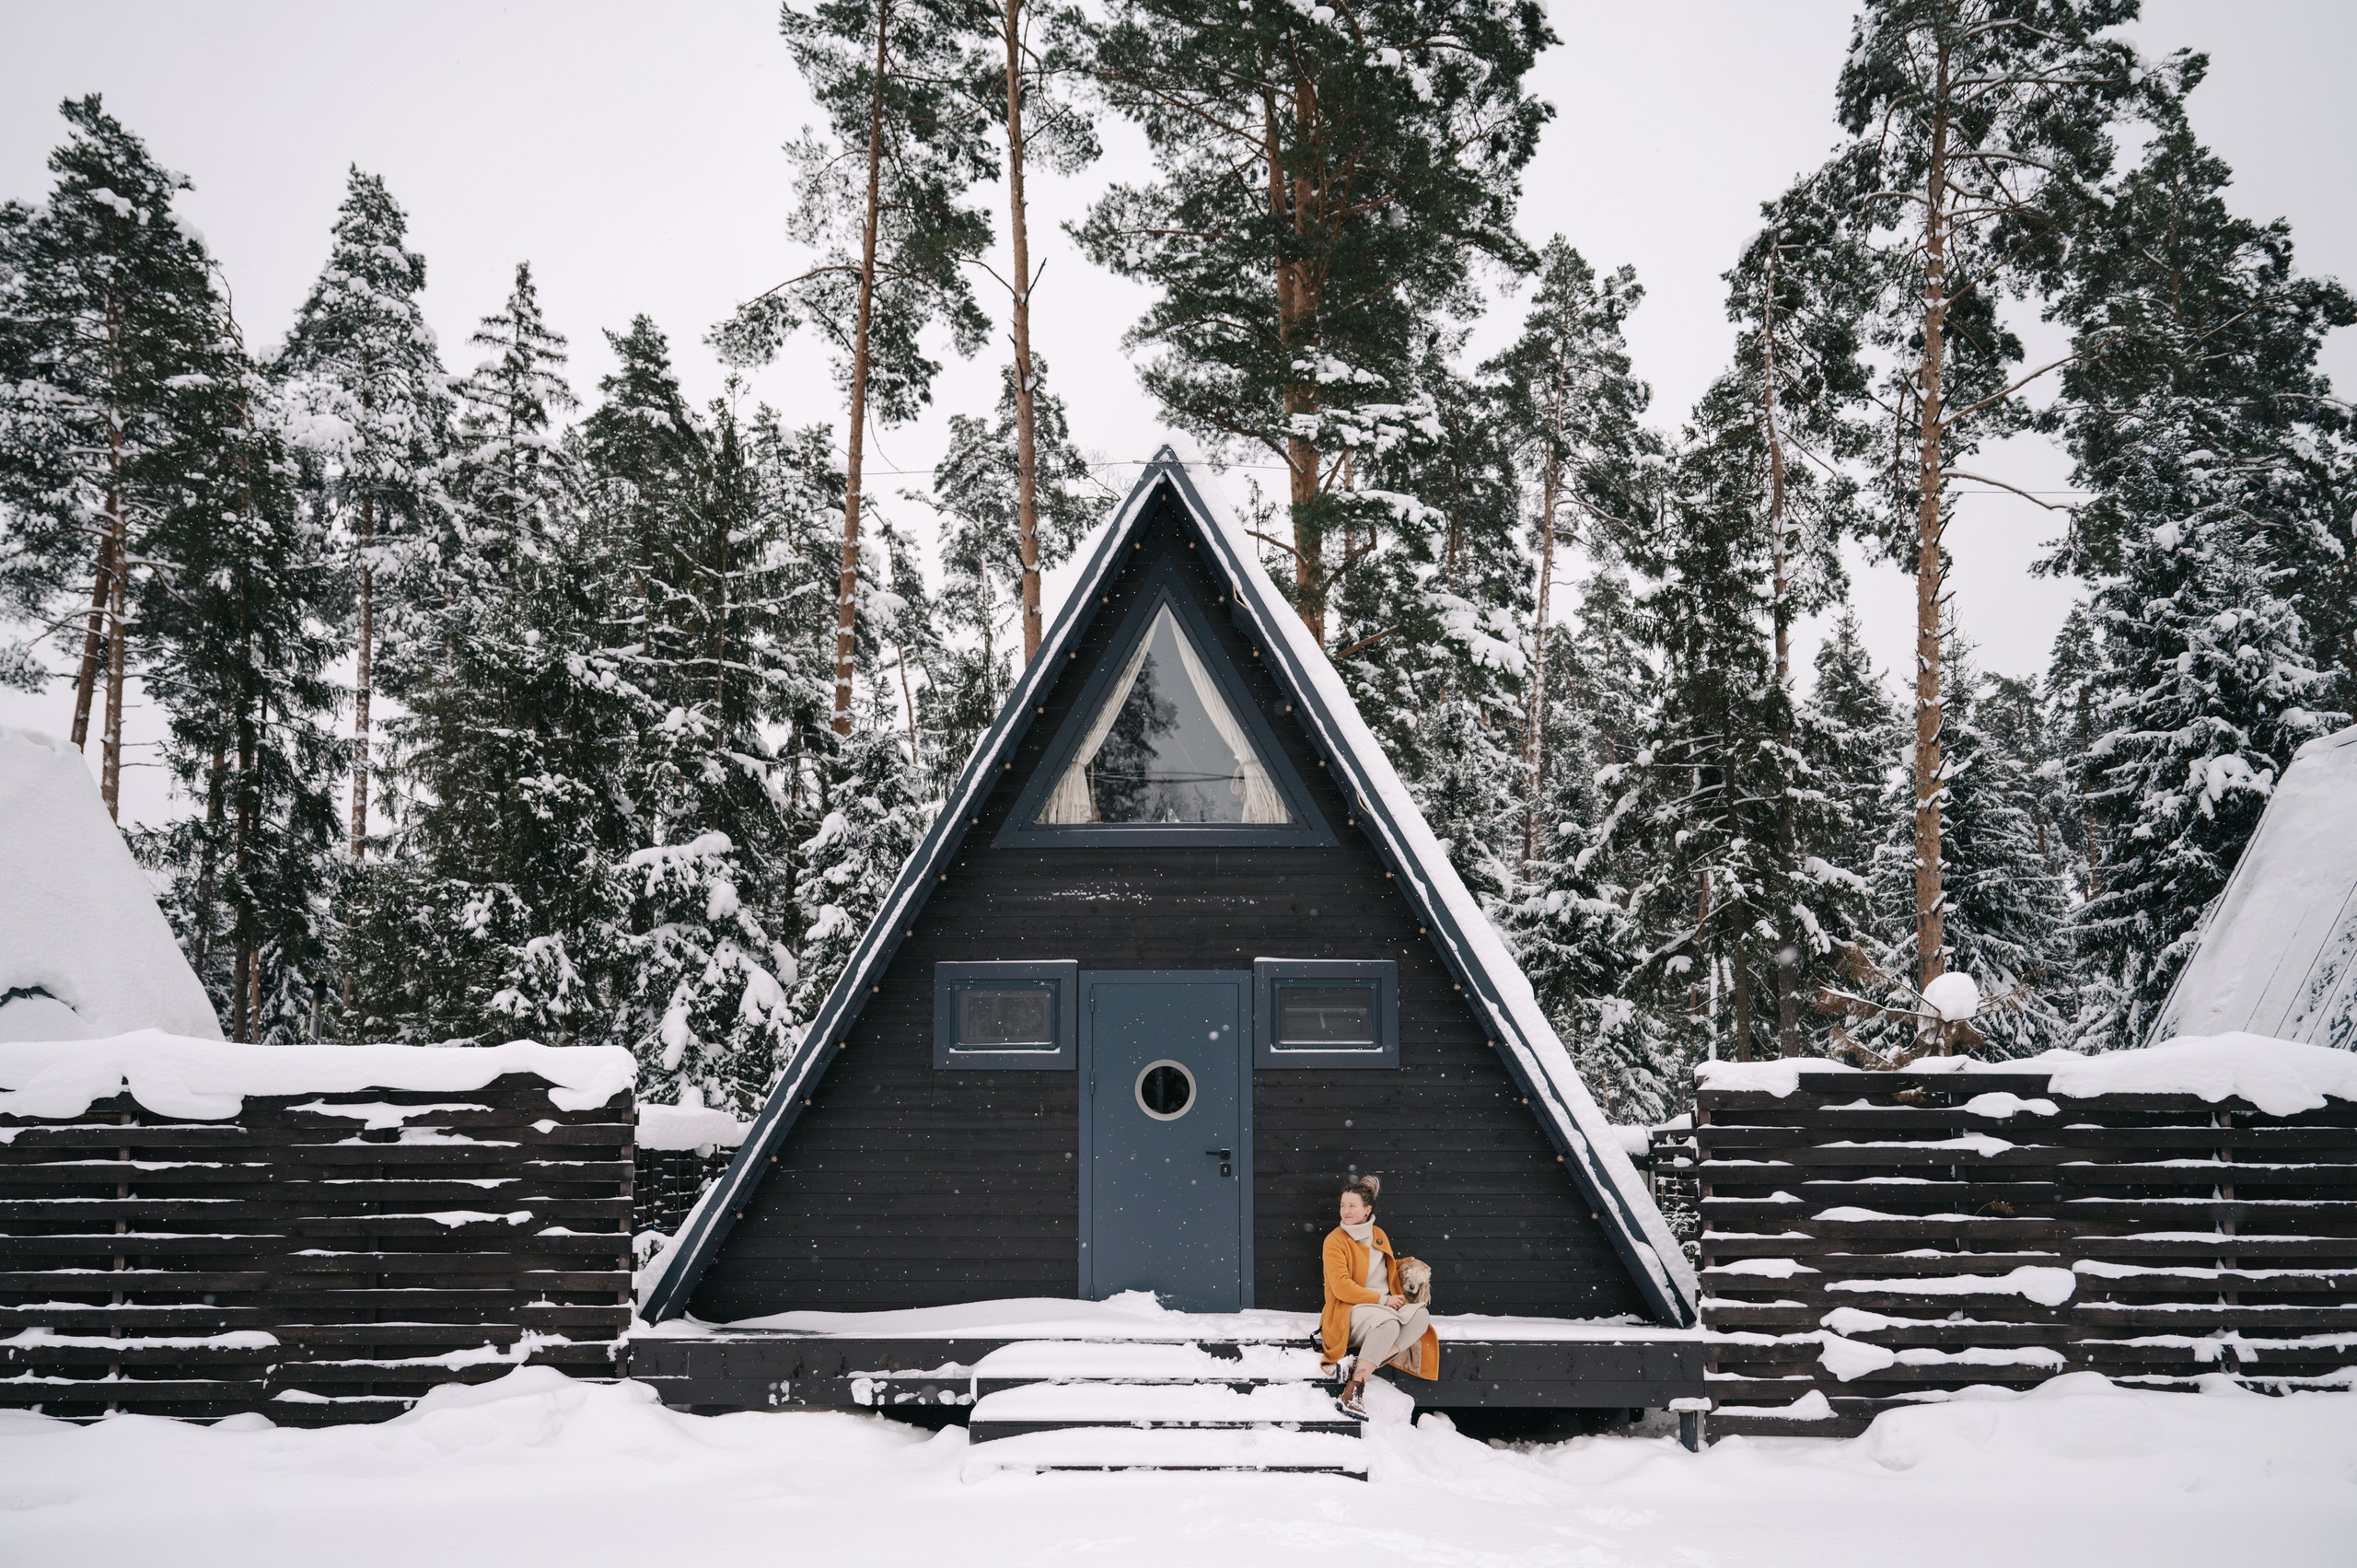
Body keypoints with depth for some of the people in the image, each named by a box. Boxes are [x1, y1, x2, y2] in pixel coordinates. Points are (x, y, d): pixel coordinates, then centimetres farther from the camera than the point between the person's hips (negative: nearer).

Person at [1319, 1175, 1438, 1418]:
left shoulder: (1378, 1236, 14)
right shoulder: (1335, 1240, -5)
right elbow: (1341, 1287, -14)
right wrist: (1382, 1300, -15)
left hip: (1386, 1306, 6)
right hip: (1351, 1309, -6)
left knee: (1421, 1315, -24)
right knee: (1388, 1323, -37)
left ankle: (1366, 1366, -35)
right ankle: (1354, 1390, -39)